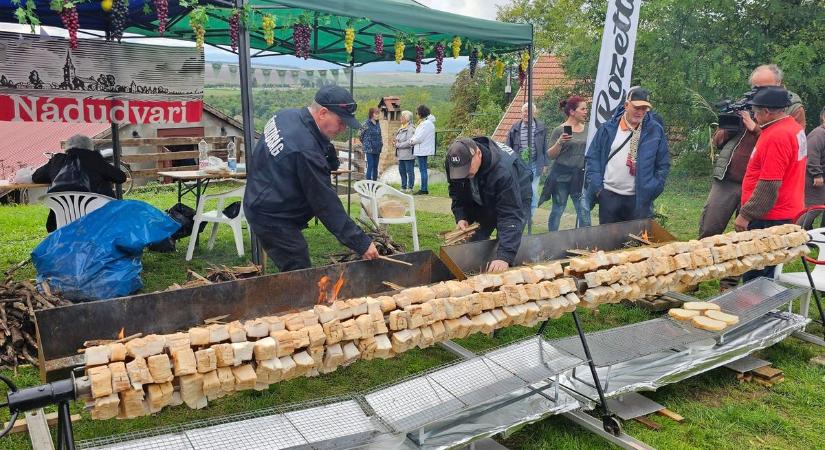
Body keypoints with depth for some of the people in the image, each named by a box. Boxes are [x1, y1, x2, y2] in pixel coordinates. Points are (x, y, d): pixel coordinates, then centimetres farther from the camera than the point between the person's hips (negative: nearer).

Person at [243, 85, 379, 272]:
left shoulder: (285, 115, 0)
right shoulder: (306, 150, -28)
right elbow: (326, 204, -24)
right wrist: (361, 243, -21)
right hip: (273, 219, -10)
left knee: (292, 272, 14)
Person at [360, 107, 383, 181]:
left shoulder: (377, 124, 10)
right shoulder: (366, 123, -8)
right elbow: (360, 134, -1)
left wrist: (381, 143, 13)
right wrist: (365, 143, 6)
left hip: (377, 149, 6)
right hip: (369, 149, -6)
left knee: (375, 166, 8)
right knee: (370, 166, -10)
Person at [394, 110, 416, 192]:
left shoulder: (410, 129, -14)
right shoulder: (402, 128, 16)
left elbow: (409, 142, -21)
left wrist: (398, 145, -14)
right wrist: (396, 141, 3)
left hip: (408, 154, -9)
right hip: (401, 154, 9)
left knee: (410, 171, 0)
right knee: (402, 171, 13)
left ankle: (410, 187, 8)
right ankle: (403, 187, 23)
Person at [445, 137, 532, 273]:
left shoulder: (503, 171, -42)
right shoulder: (453, 164, -25)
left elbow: (511, 215, -44)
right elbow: (456, 193, -3)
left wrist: (505, 256, -53)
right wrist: (460, 217, -20)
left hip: (515, 198, -5)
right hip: (482, 201, 5)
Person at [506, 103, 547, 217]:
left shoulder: (541, 128, 2)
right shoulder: (515, 128, 3)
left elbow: (545, 148, 7)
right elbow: (508, 147, 9)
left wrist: (544, 164, 4)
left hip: (535, 165, -1)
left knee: (533, 192, -2)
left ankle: (530, 215, 12)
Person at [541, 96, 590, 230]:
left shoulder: (587, 129, 8)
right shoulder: (559, 130, -5)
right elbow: (550, 155, -5)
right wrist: (559, 143, -20)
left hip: (581, 175, 4)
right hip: (562, 175, -4)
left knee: (584, 210, -1)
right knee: (558, 210, 5)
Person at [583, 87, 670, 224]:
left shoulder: (656, 130, 2)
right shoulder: (608, 128, 2)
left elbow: (663, 164, 6)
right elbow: (592, 157, 5)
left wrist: (652, 190, -3)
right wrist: (596, 186, -5)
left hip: (640, 198, 0)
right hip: (609, 195, 1)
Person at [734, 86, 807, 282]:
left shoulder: (776, 136, -20)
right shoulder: (794, 127, 12)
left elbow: (769, 186, -23)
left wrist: (745, 214, -17)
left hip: (769, 219, -10)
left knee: (754, 274, -6)